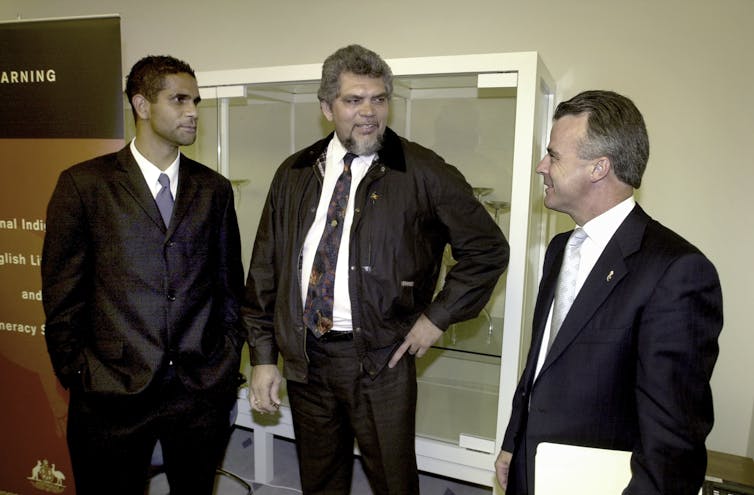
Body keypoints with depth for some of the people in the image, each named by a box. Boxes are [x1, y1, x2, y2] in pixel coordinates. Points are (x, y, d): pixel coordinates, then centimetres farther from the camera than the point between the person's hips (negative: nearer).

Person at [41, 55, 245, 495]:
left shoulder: (214, 188, 5)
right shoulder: (84, 184, -2)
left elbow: (231, 285, 8)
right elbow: (63, 294, 0)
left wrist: (228, 370, 7)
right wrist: (77, 377, -2)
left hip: (202, 389, 2)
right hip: (114, 393, -2)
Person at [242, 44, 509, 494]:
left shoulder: (424, 173, -7)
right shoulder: (294, 174, 4)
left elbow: (488, 248, -2)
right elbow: (266, 268, 6)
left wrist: (438, 317, -6)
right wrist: (264, 357, 4)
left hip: (380, 357, -3)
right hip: (304, 355, 4)